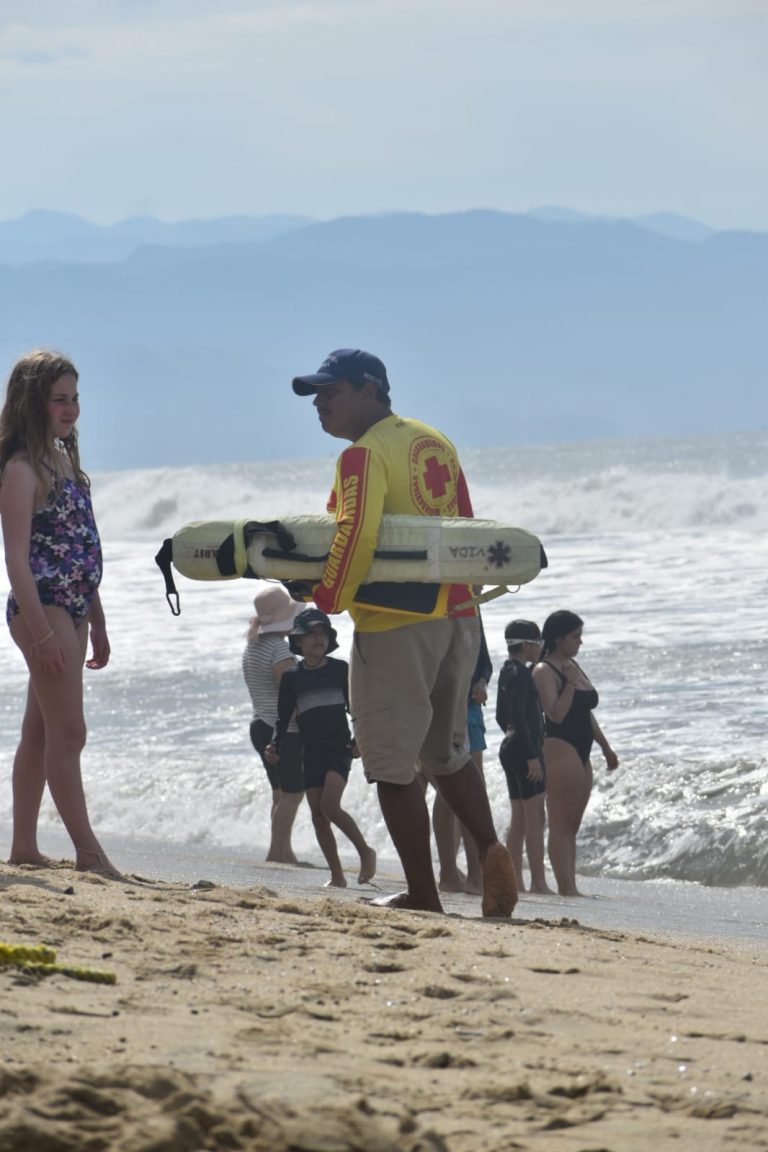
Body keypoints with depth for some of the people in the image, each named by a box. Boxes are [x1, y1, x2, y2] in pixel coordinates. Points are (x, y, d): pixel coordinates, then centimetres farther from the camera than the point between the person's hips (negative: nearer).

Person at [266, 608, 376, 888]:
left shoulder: (340, 669, 3)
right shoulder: (291, 677, 8)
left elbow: (355, 707, 6)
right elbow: (283, 717, 10)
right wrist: (276, 746, -6)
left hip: (339, 749, -4)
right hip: (311, 752, 4)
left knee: (330, 806, -21)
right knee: (318, 814, 0)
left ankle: (365, 851, -4)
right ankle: (337, 876, 7)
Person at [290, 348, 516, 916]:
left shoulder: (364, 454, -11)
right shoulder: (437, 443, 14)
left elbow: (358, 532, -24)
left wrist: (329, 598, -13)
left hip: (395, 624, -8)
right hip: (457, 614, 8)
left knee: (393, 765, 0)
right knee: (447, 751, 21)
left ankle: (423, 895, 1)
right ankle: (491, 851, 1)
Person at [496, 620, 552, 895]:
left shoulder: (507, 671, 15)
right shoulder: (520, 673, -14)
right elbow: (518, 717, -21)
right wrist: (532, 755, -22)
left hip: (510, 747, 10)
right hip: (525, 748, -10)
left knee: (519, 818, 11)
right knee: (535, 817, -9)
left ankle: (515, 881, 11)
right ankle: (538, 883, -11)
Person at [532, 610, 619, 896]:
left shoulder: (574, 666, 17)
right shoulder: (545, 671, -9)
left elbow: (587, 713, 23)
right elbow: (556, 714, -20)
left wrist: (605, 747, 24)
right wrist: (570, 683, -22)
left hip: (580, 752, 9)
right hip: (560, 748, -9)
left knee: (572, 824, 8)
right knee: (561, 823, -10)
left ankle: (570, 886, 8)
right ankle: (566, 887, -14)